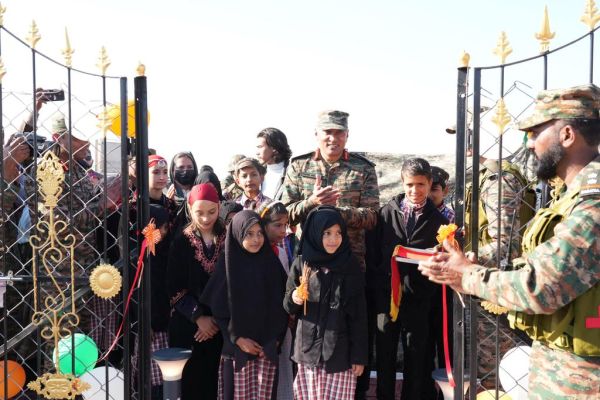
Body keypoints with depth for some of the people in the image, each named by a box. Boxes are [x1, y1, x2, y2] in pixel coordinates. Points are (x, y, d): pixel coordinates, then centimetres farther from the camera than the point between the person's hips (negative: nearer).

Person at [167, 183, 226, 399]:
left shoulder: (228, 240, 3)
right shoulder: (181, 242, 0)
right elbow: (174, 289, -4)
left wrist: (219, 320, -5)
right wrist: (198, 317, -11)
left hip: (219, 326, 1)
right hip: (188, 326, -1)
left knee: (215, 382, 2)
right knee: (191, 383, 1)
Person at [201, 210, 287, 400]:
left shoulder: (271, 263, 2)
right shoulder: (227, 265, -5)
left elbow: (282, 304, 5)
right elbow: (217, 308, -4)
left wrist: (275, 339, -1)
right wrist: (237, 339, -9)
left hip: (268, 347, 2)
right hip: (237, 348, -2)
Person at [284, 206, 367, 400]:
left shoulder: (351, 266, -3)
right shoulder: (302, 263, 0)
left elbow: (359, 314, -2)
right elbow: (288, 306, 7)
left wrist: (359, 356, -4)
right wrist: (294, 299, -16)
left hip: (340, 350, -1)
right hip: (308, 347, 1)